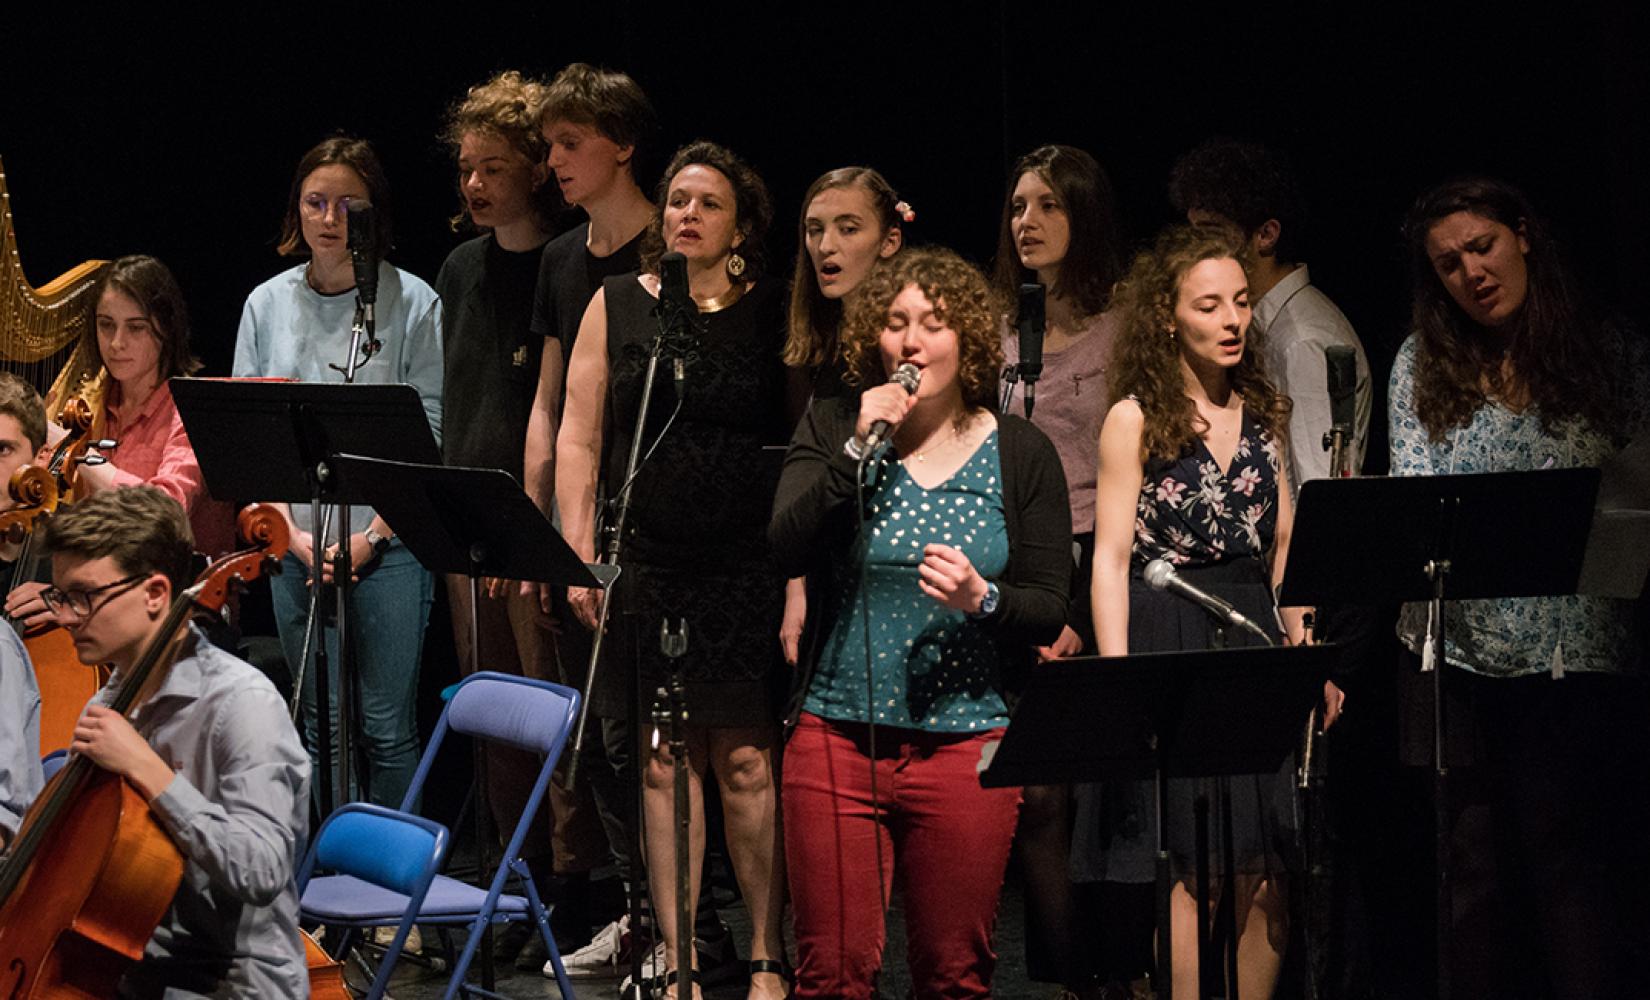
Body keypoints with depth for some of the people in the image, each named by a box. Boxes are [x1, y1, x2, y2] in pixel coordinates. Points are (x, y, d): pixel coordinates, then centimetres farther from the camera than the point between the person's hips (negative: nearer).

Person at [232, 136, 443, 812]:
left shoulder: (412, 303, -2)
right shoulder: (267, 306, 9)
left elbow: (433, 437, -5)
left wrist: (373, 535, -12)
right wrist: (290, 530, -6)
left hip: (387, 546, -3)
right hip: (295, 548, 3)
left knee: (387, 726, -2)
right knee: (320, 726, 7)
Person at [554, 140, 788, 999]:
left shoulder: (775, 315, 4)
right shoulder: (615, 306, 9)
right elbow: (578, 440, 8)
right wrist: (579, 554, 0)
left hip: (747, 566, -2)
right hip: (646, 565, 2)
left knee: (745, 762, -5)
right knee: (664, 764, 4)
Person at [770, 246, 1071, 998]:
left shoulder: (1021, 454, 5)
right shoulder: (832, 429, 6)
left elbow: (1050, 612, 2)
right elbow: (785, 550, -8)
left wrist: (983, 598, -19)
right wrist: (860, 448, -14)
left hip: (966, 745, 0)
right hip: (836, 736, 0)